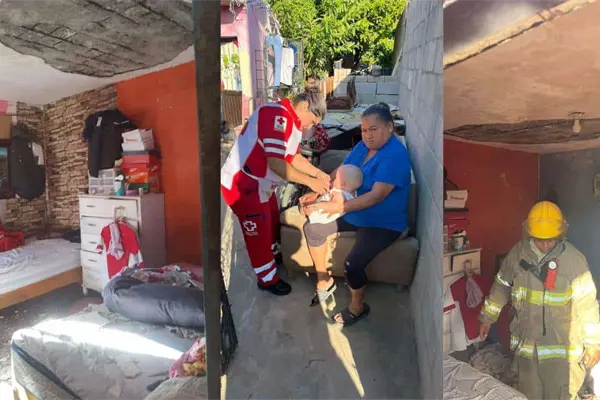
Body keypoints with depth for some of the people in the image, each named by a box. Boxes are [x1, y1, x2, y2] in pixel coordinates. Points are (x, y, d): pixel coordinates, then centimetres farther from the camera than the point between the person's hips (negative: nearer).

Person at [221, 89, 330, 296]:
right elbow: (276, 164, -32)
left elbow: (293, 157, 15)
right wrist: (310, 182, -24)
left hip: (261, 184, 10)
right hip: (242, 185, -10)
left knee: (272, 223, 26)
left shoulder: (293, 121, 7)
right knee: (258, 234, 7)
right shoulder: (278, 116, -26)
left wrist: (318, 173, 4)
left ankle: (271, 257, 52)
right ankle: (268, 279, 27)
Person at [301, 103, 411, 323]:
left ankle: (358, 307, 7)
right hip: (354, 213, 8)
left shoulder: (396, 155, -24)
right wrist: (317, 193, -11)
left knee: (352, 264, -26)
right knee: (312, 228, 0)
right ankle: (324, 280, 19)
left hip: (383, 224, -8)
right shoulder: (363, 146, 2)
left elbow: (376, 196, -33)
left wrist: (335, 207, -38)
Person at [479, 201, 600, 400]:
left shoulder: (574, 259, -15)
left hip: (561, 347, -3)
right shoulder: (518, 253, -6)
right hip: (526, 344, 3)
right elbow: (501, 286, 5)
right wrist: (487, 318, 11)